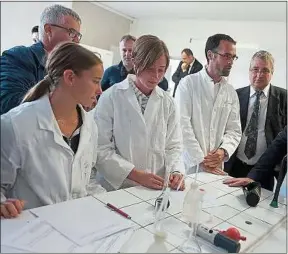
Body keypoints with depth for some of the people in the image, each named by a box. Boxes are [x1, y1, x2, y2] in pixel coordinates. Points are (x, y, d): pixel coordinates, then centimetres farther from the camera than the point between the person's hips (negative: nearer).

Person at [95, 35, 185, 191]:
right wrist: (138, 175, -14)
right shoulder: (111, 97, -3)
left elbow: (173, 146, 11)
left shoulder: (167, 102, 8)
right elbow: (101, 149, -8)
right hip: (118, 188, -2)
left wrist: (176, 172, -8)